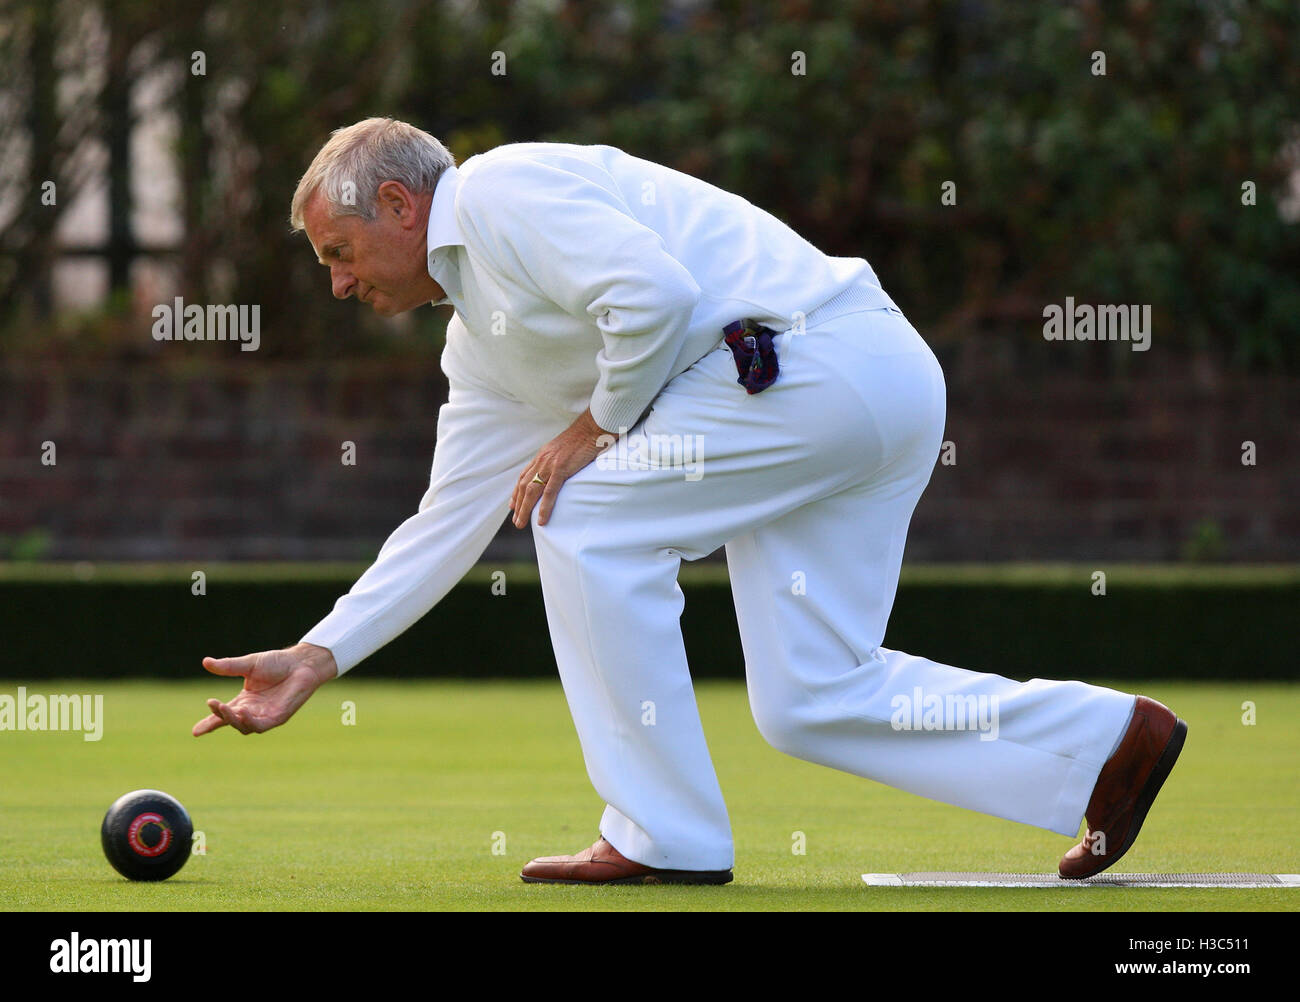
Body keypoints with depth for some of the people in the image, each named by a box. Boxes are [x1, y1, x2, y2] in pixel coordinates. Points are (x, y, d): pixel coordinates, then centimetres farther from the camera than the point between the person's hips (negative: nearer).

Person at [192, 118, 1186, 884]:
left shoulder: (499, 188, -5)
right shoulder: (479, 342, 24)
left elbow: (655, 293, -19)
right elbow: (450, 522, 27)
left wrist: (595, 423, -4)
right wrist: (318, 656, 24)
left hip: (827, 353, -10)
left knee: (589, 517, -7)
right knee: (808, 701, 7)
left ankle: (664, 834, -3)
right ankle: (1109, 738, 12)